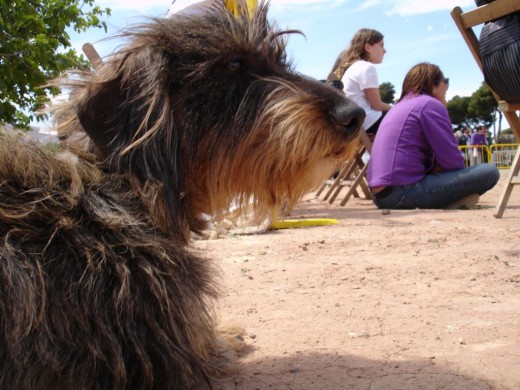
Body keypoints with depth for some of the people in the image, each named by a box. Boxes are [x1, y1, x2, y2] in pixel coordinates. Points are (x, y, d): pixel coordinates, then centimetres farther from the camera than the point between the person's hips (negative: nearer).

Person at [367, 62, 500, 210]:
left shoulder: (400, 106, 23)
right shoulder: (431, 104, -3)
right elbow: (451, 160, -6)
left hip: (381, 195, 10)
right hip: (404, 191, -10)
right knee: (489, 172, -8)